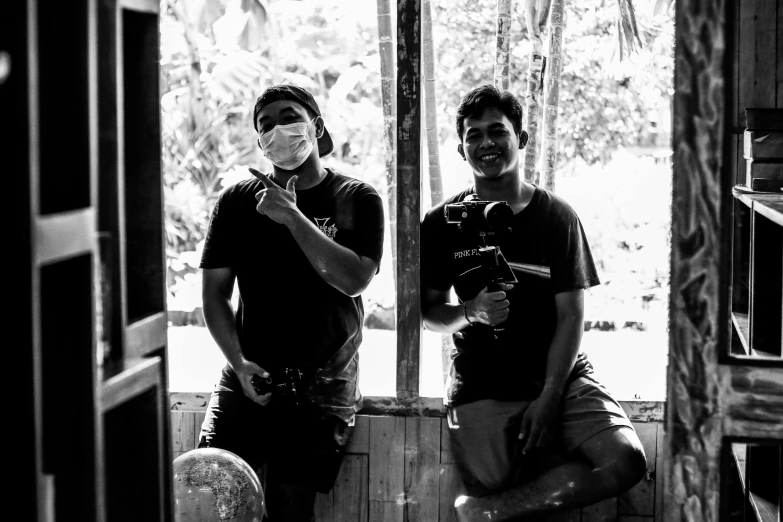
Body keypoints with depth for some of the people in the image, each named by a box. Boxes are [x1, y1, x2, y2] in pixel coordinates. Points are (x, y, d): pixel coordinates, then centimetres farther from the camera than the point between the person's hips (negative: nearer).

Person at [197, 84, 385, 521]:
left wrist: (293, 217, -16)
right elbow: (215, 292, 7)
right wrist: (240, 362, -7)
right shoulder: (238, 201, 9)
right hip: (248, 378, 2)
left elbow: (354, 280, -11)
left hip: (321, 385, -2)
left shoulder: (357, 199, 3)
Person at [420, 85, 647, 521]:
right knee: (492, 480, -20)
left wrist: (549, 398, -12)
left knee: (627, 460, -22)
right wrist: (470, 312, -15)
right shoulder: (442, 224, 4)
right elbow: (430, 310, 7)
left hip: (560, 376, 1)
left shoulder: (557, 217, 2)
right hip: (481, 390, 0)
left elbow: (571, 316, -2)